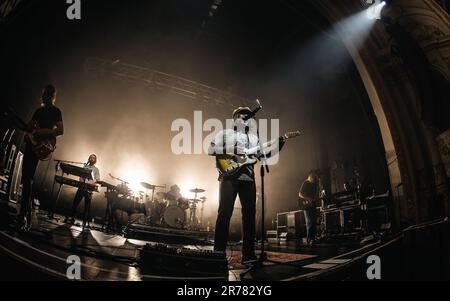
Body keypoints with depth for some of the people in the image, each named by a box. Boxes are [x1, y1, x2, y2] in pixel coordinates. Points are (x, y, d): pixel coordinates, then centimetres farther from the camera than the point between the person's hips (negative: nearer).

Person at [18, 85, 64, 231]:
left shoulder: (55, 111, -2)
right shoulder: (39, 110, 21)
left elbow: (60, 130, -13)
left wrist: (43, 132, -21)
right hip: (30, 144, 7)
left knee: (27, 179, -14)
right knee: (26, 179, 8)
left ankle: (24, 218, -13)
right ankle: (26, 216, 18)